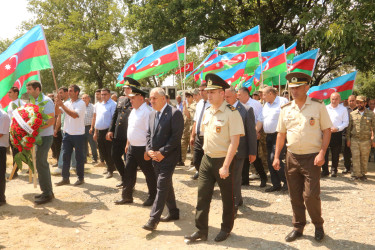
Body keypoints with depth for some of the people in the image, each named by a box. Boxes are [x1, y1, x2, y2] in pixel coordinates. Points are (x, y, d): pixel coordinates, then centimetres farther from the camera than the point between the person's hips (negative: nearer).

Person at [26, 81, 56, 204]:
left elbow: (51, 120, -21)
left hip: (45, 136, -9)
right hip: (39, 136, 9)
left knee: (41, 164, -6)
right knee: (42, 163, 13)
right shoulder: (35, 101, 14)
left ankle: (47, 193, 4)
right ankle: (48, 191, 24)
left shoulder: (46, 101, -13)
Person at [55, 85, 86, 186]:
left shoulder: (81, 103, -8)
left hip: (78, 134, -6)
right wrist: (57, 104, -12)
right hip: (67, 133, 6)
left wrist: (62, 105, -20)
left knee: (79, 157, 4)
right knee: (65, 156, 7)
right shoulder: (67, 103, 10)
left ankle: (81, 178, 15)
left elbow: (75, 115, -22)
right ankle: (65, 178, 16)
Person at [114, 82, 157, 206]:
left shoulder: (147, 111, -18)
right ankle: (127, 196, 28)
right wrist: (128, 144, 19)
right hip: (132, 148, 9)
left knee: (149, 174, 7)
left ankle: (152, 197, 23)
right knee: (128, 172, 14)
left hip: (142, 149, -8)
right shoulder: (133, 111, 10)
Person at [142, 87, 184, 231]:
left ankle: (153, 219, -3)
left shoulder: (175, 113, -12)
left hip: (168, 156, -8)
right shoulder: (152, 114, 12)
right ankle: (173, 213, 30)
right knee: (166, 185, 16)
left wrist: (162, 152, -18)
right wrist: (149, 150, -1)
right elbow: (149, 134, 15)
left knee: (162, 186, -8)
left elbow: (176, 136, -17)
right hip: (155, 157, 8)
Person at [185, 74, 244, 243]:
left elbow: (234, 141, -19)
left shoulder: (231, 113, -15)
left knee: (227, 197, 11)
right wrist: (207, 155, 14)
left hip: (223, 161, -6)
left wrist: (225, 166, -22)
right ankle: (201, 230, 20)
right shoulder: (207, 113, 7)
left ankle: (226, 229, 29)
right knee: (202, 195, 7)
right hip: (207, 159, 6)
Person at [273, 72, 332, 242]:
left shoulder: (318, 106, -4)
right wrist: (276, 157, 5)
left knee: (311, 195, -4)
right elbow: (281, 134, 10)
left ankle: (318, 225, 22)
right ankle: (298, 227, 27)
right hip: (292, 157, 4)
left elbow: (327, 130, -3)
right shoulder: (285, 109, 6)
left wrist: (322, 153, -13)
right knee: (295, 196, 10)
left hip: (311, 157, -4)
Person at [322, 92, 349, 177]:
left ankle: (334, 170, 22)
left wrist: (337, 128, -12)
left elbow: (346, 122, 3)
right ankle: (324, 170, 9)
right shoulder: (325, 108, 10)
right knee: (324, 152, -2)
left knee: (335, 154, 7)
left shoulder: (343, 109, 5)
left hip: (337, 134, -1)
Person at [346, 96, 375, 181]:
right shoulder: (352, 114, 5)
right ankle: (356, 174, 9)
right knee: (355, 158, -1)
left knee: (364, 159, 7)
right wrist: (348, 139, 5)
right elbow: (349, 128, 9)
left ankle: (363, 174, 21)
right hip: (354, 140, 0)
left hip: (366, 140, 0)